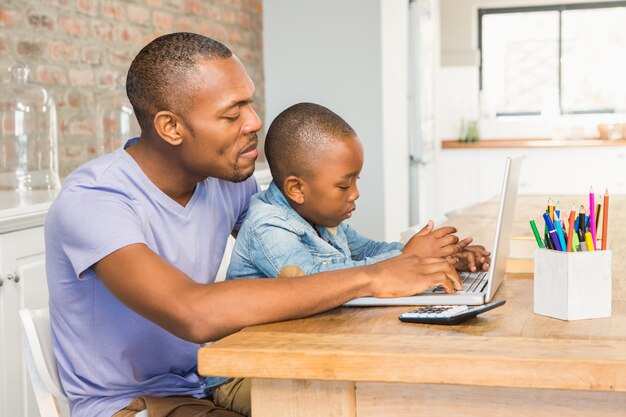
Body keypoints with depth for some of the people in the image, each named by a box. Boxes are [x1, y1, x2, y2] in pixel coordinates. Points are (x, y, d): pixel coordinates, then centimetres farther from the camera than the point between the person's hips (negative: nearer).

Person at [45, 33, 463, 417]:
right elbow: (193, 313, -37)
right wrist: (368, 279, -33)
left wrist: (407, 259, -7)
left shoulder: (229, 178, 0)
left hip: (207, 381, 7)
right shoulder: (91, 200, -22)